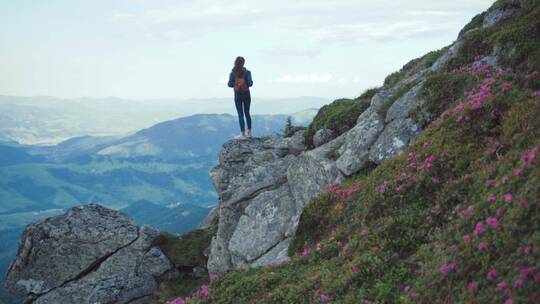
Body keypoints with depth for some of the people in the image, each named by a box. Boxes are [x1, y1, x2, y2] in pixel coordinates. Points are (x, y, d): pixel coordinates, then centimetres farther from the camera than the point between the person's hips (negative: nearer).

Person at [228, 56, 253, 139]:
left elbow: (229, 84, -12)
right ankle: (249, 132, 20)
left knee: (240, 115, 2)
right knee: (247, 113, 14)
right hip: (246, 95, 1)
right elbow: (250, 83, -14)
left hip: (238, 96, -1)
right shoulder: (247, 72, -10)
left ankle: (243, 134, -2)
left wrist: (235, 84, 7)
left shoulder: (232, 73, -8)